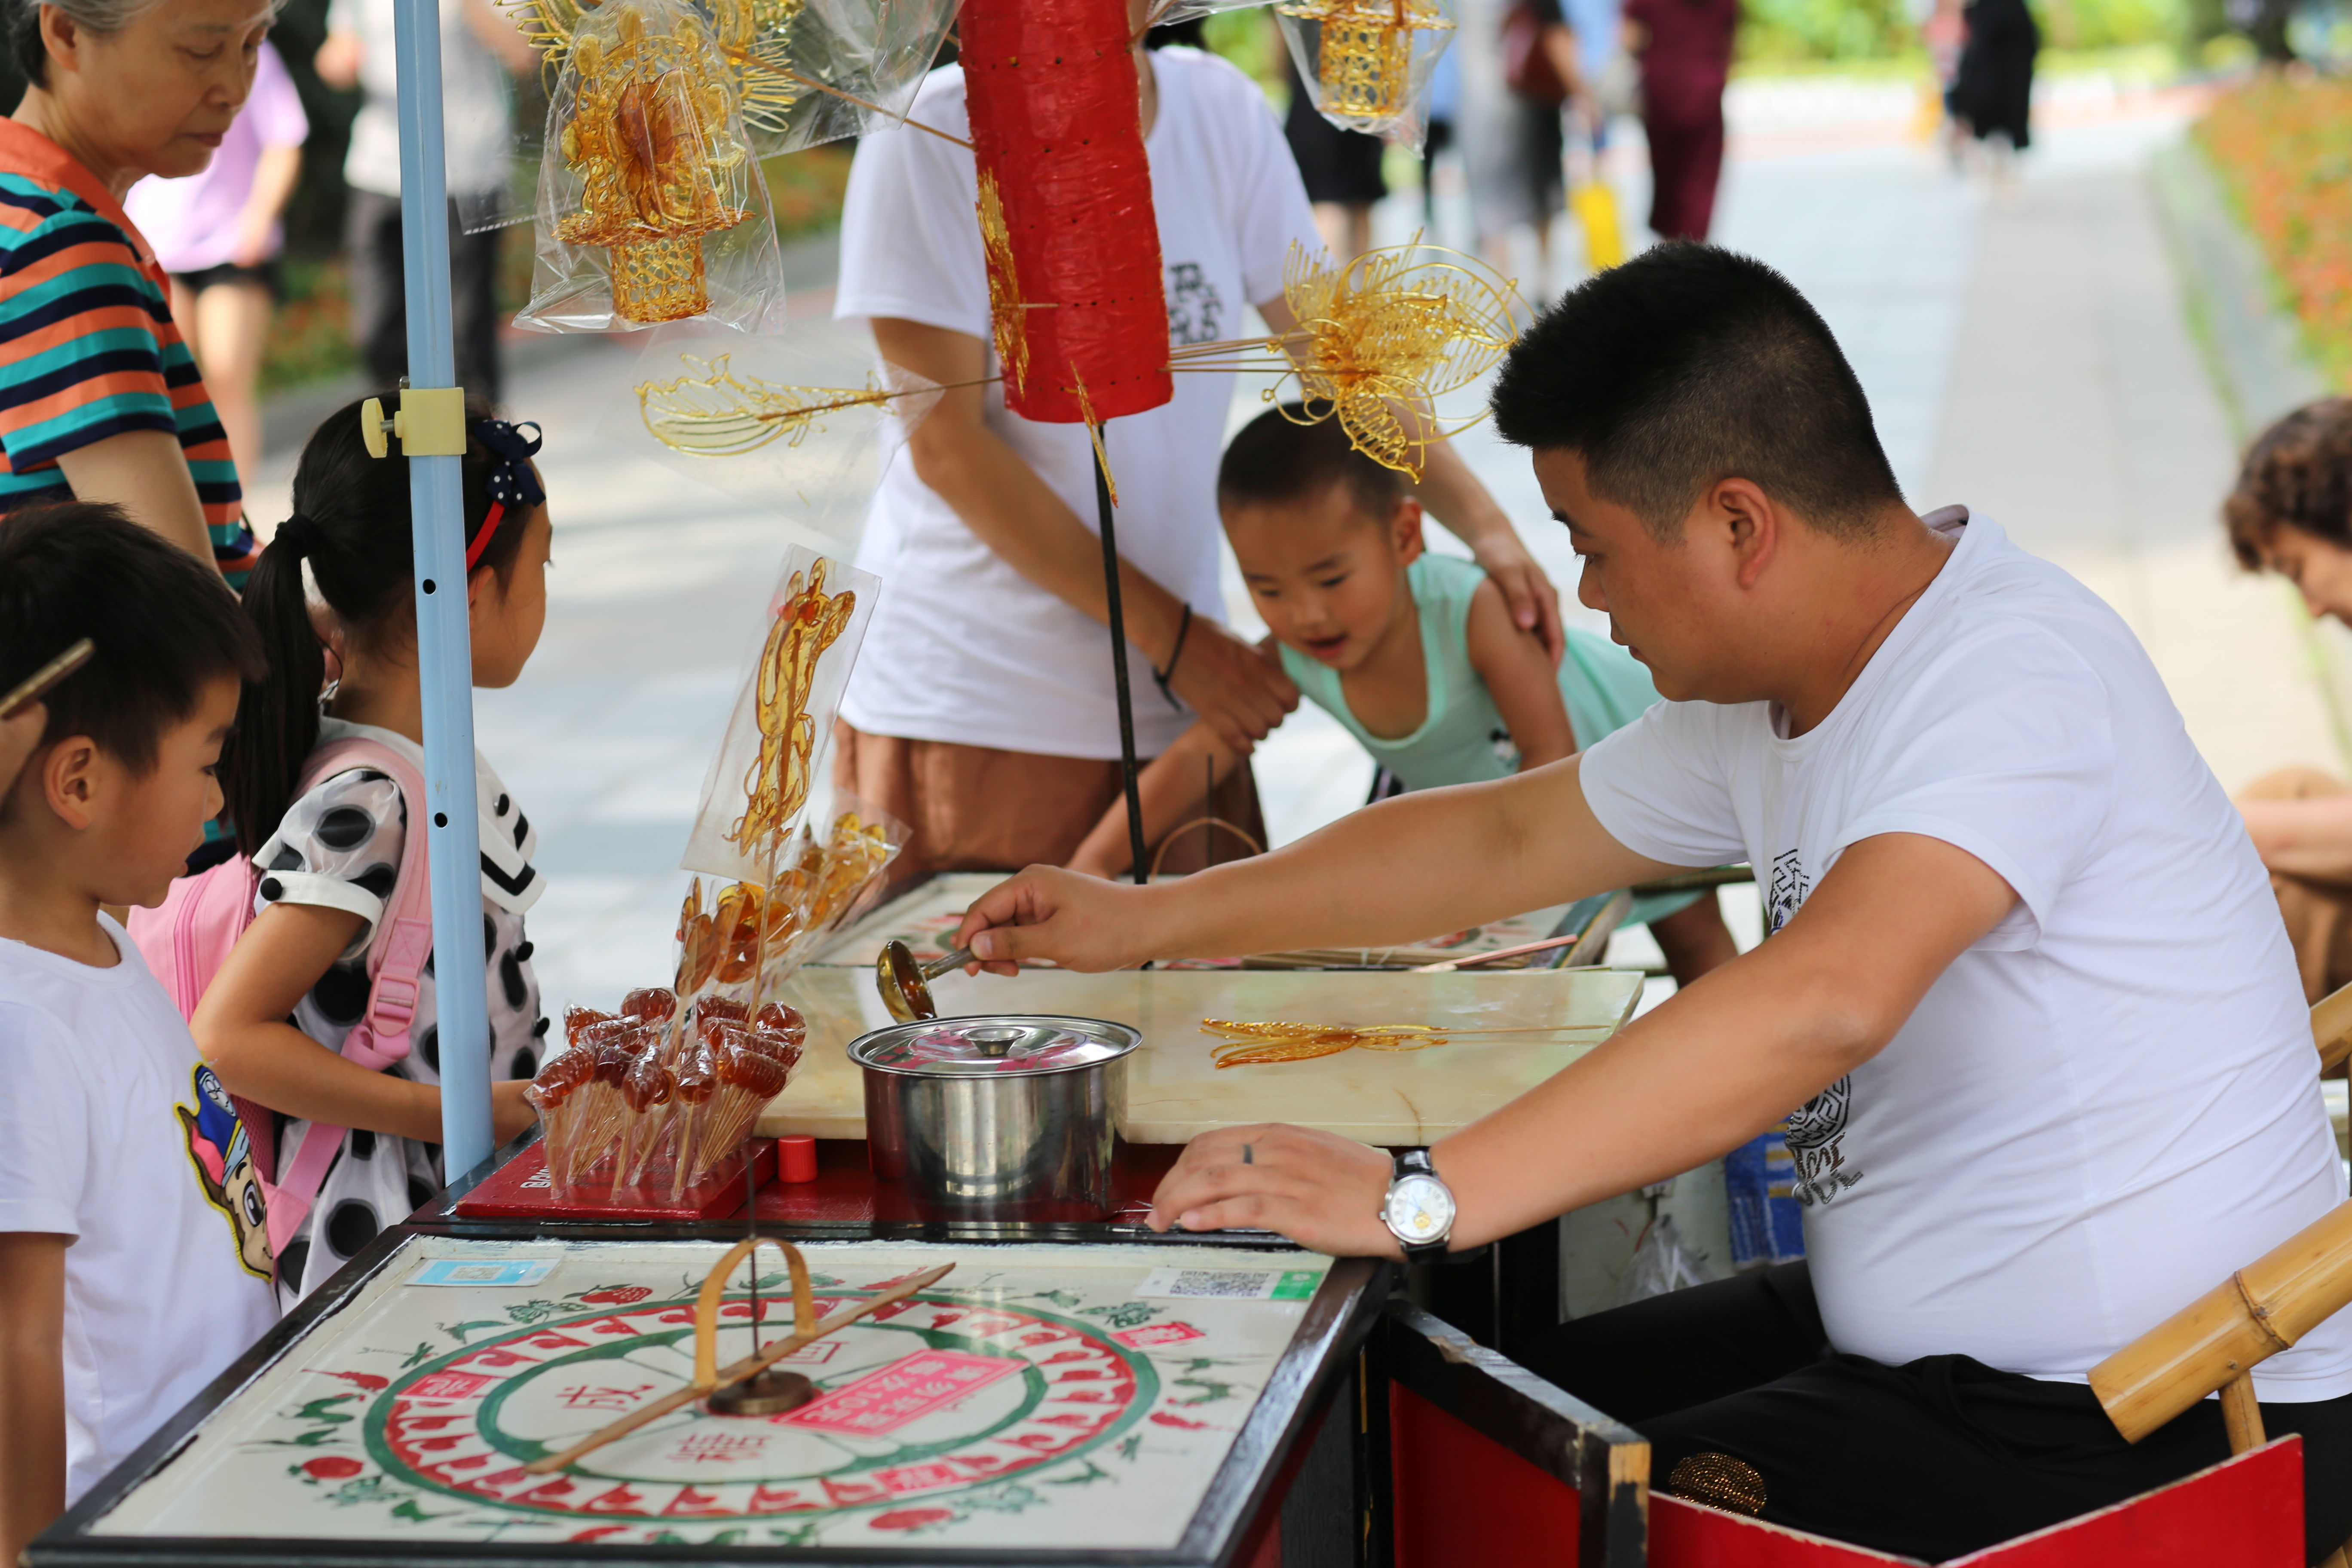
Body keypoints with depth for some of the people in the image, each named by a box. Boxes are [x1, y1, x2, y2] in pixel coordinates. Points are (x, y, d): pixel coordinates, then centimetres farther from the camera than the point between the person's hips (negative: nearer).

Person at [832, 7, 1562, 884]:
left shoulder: (1224, 115, 1)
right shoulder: (929, 142, -11)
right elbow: (947, 447, -13)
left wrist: (1486, 527, -7)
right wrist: (1170, 635, -12)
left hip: (1180, 706, 4)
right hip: (968, 705, -4)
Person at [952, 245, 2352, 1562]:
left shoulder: (2012, 676, -24)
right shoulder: (1769, 702, 7)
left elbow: (1825, 1000, -39)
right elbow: (1509, 839, 21)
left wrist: (1420, 1199, -41)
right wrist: (1142, 923, 23)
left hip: (2164, 1425, -9)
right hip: (1906, 1335, 9)